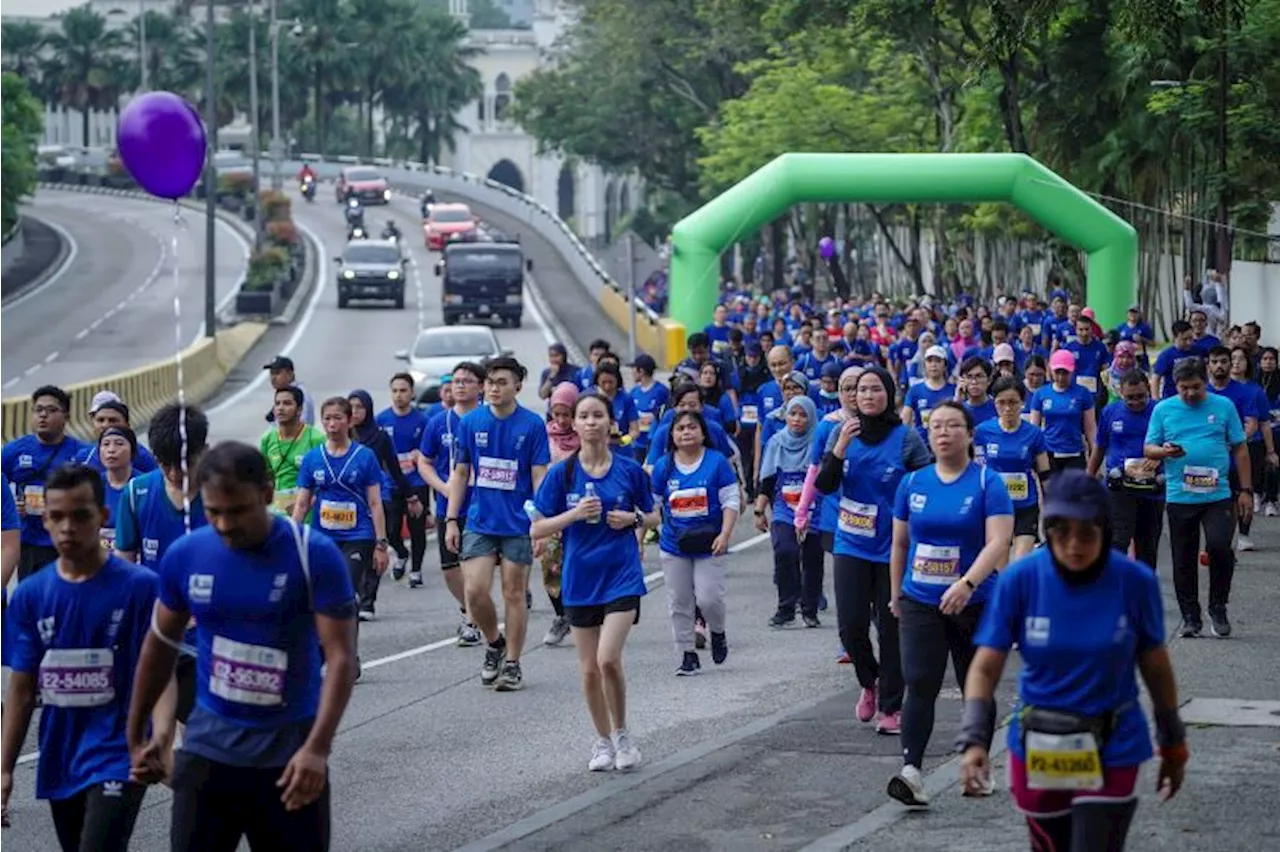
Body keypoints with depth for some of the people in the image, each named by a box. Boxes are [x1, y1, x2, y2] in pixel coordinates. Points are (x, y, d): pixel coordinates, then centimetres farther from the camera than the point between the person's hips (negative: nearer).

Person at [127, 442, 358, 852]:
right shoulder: (184, 556, -3)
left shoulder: (316, 555, -13)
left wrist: (317, 749, -26)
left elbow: (341, 658, -15)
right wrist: (136, 735, 17)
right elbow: (160, 646, 12)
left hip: (290, 753, -3)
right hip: (209, 747, 3)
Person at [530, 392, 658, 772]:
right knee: (589, 669, 8)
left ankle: (621, 734, 4)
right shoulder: (561, 473, -2)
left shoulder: (629, 469, -1)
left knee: (608, 659, -17)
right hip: (580, 580, 2)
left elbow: (653, 517, 11)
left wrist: (633, 519, -10)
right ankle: (603, 741, 25)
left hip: (622, 576, -2)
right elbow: (537, 529, -1)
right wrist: (575, 514, -16)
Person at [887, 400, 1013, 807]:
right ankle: (911, 769, -22)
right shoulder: (913, 483, 5)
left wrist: (968, 583, -30)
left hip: (975, 603, -2)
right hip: (920, 602, 2)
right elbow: (900, 543, 15)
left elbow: (998, 542, -17)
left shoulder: (988, 483, -6)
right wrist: (896, 594, 17)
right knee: (920, 685, -13)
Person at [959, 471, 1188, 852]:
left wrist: (1173, 745, 10)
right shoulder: (1020, 580, -13)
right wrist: (974, 739, -23)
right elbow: (985, 667, -10)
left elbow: (1155, 667, 1)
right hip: (1038, 750, 2)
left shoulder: (1135, 582, -12)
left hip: (1111, 750, -2)